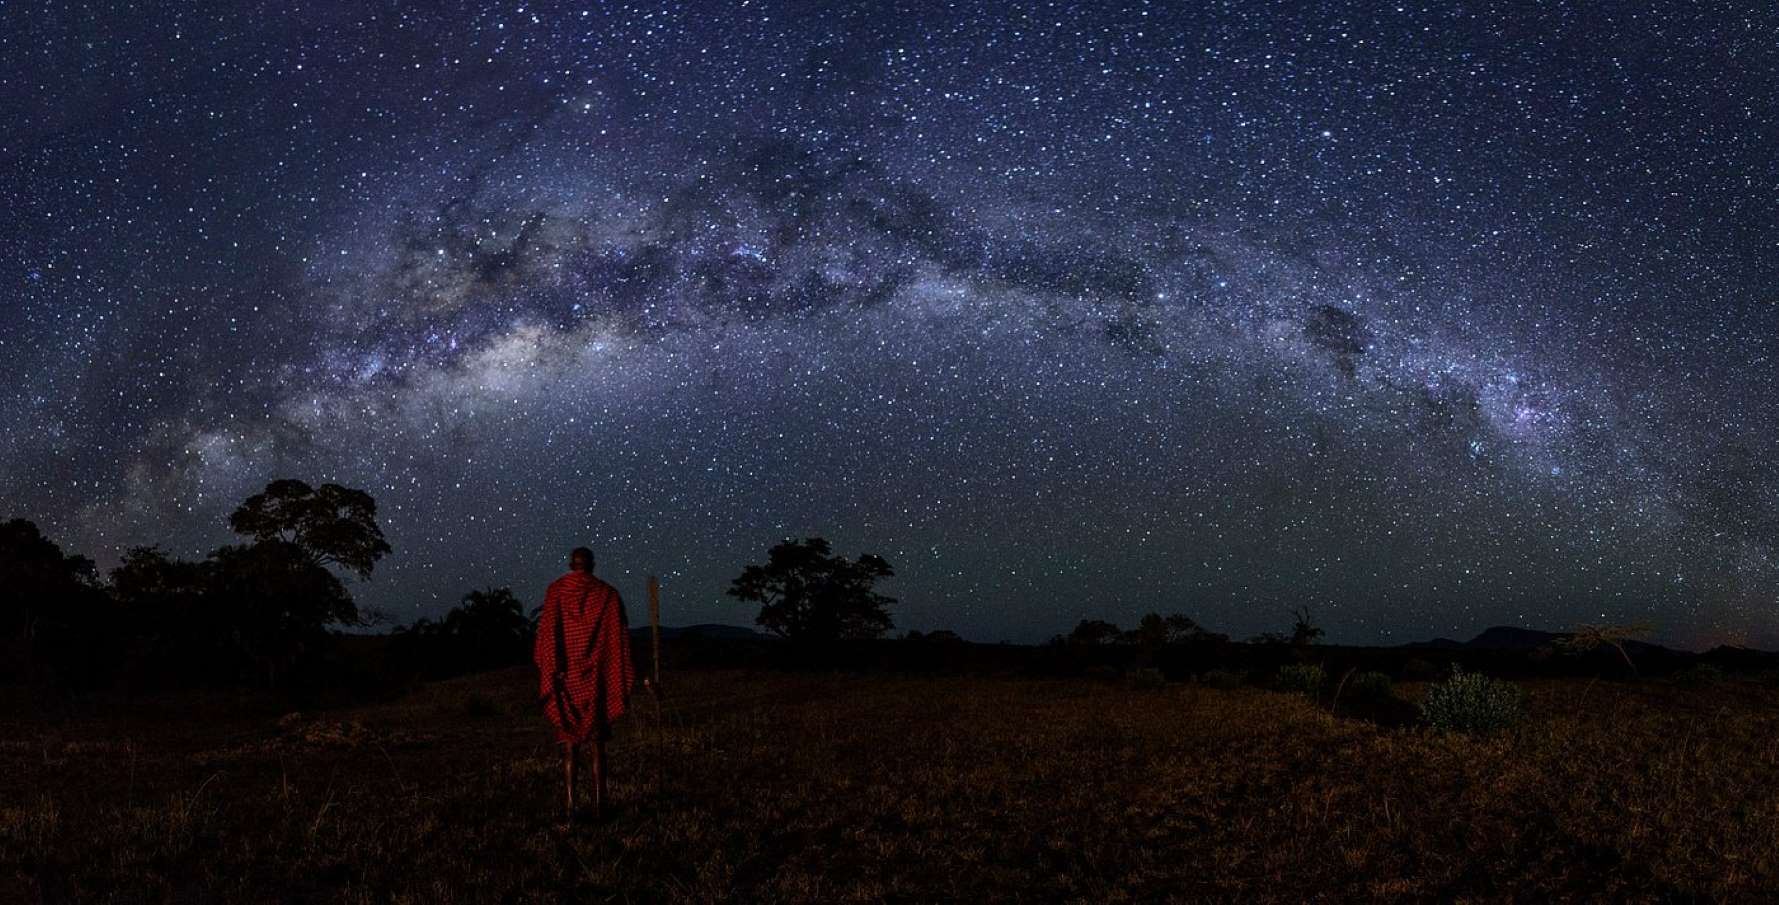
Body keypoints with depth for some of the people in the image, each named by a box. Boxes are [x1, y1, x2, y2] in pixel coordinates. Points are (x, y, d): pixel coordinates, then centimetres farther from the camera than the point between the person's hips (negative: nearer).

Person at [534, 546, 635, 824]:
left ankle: (571, 808, -1)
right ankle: (599, 807, 3)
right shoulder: (608, 594, 0)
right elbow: (619, 640, -2)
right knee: (597, 742, 7)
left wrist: (551, 671, -9)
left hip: (566, 678, 0)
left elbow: (547, 633, -9)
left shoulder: (555, 591, 0)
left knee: (569, 743, 6)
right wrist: (622, 684, 3)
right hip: (596, 680, 0)